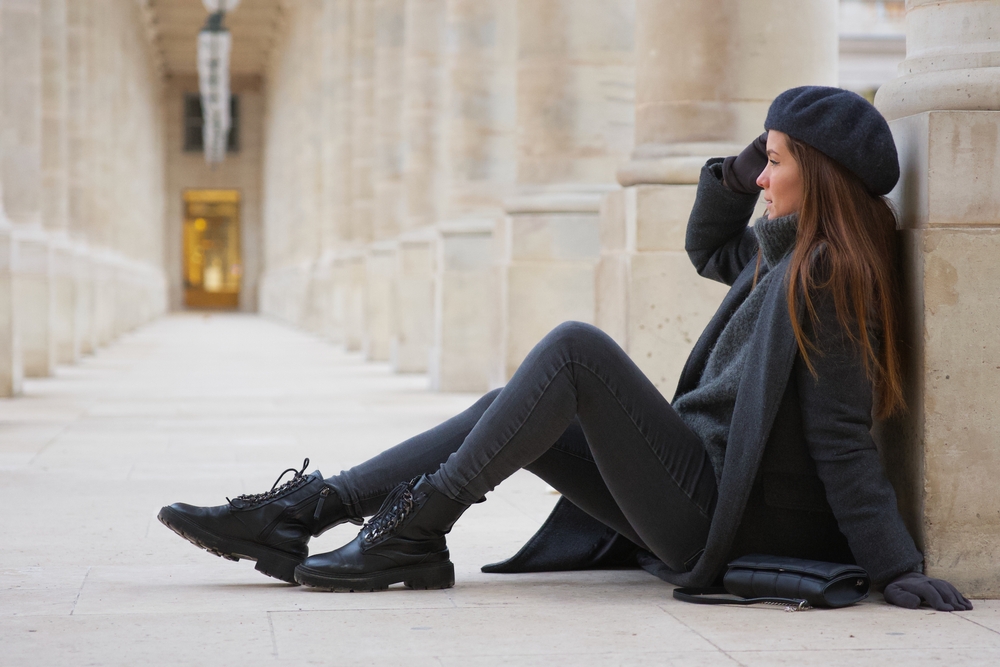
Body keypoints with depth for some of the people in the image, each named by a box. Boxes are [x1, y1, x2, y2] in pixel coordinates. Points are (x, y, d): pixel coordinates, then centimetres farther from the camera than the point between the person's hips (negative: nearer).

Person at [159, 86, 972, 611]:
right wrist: (743, 169, 13)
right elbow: (706, 245, 30)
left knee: (576, 347, -19)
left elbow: (844, 442, -19)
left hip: (718, 519, -10)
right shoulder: (784, 256, 13)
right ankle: (299, 513, 1)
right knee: (507, 411, 8)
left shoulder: (829, 280, -16)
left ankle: (415, 531, -14)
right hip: (699, 490, 10)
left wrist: (898, 568, -25)